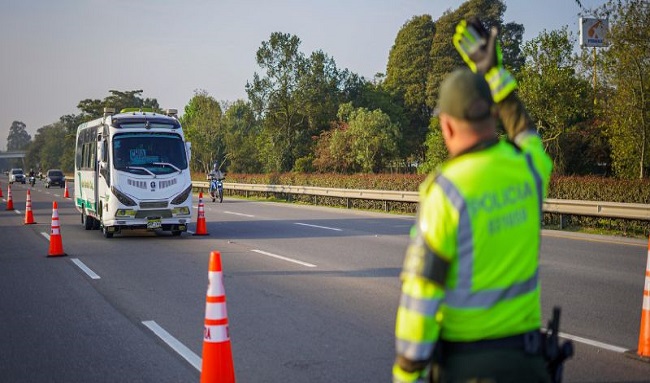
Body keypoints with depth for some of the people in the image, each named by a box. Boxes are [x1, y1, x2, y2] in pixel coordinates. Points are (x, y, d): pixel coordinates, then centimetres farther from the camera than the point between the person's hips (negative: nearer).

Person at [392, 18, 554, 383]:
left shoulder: (445, 191, -19)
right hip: (524, 350, 5)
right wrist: (491, 68, 29)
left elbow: (421, 291, -19)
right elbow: (523, 130, 24)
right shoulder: (529, 170, -4)